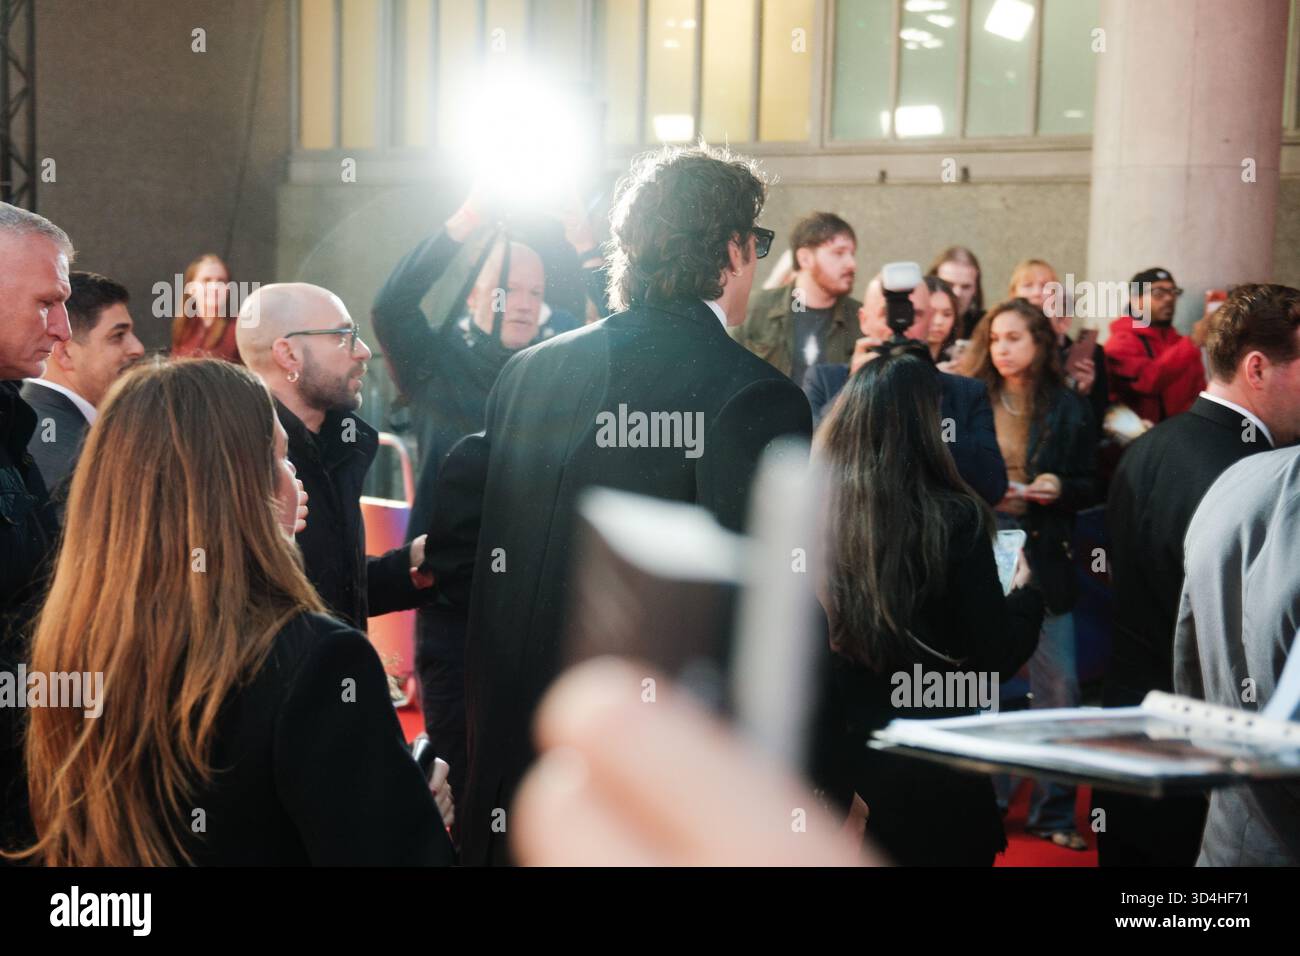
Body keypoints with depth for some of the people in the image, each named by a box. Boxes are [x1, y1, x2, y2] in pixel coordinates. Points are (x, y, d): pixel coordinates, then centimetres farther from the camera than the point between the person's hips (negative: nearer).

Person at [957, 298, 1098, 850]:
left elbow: (1089, 487, 8)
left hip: (1043, 557, 0)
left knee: (1058, 686, -2)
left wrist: (1059, 489, -12)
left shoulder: (1068, 410, 3)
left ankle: (1053, 811, 11)